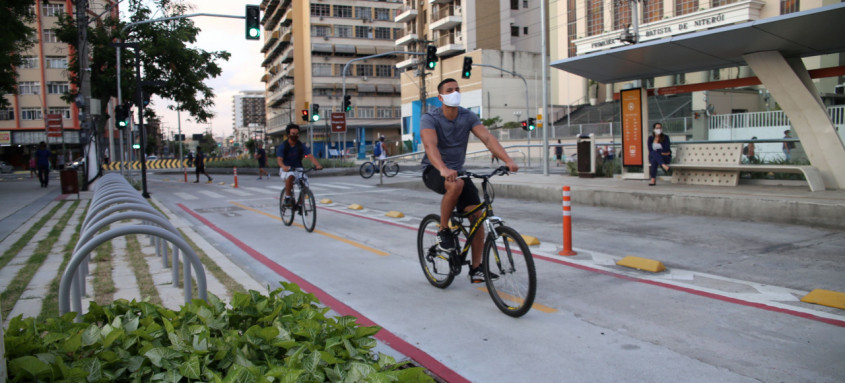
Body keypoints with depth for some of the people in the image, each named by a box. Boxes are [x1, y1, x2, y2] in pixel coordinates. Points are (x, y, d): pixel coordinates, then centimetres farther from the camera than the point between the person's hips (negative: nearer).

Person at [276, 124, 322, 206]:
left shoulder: (301, 146, -1)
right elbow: (279, 159, -20)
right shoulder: (283, 146, -7)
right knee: (290, 176, -38)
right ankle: (287, 197, -23)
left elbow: (310, 156, -15)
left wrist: (317, 165, -35)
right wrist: (284, 167, -44)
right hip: (286, 170, -3)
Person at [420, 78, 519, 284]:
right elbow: (430, 145, -32)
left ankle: (476, 267, 1)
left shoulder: (468, 117, -3)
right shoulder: (430, 118, -15)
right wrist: (443, 169, -51)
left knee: (477, 214, -12)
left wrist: (508, 160, -32)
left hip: (457, 170, 4)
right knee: (456, 184, -38)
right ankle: (443, 231, -15)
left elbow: (488, 138, -15)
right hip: (433, 171, -4)